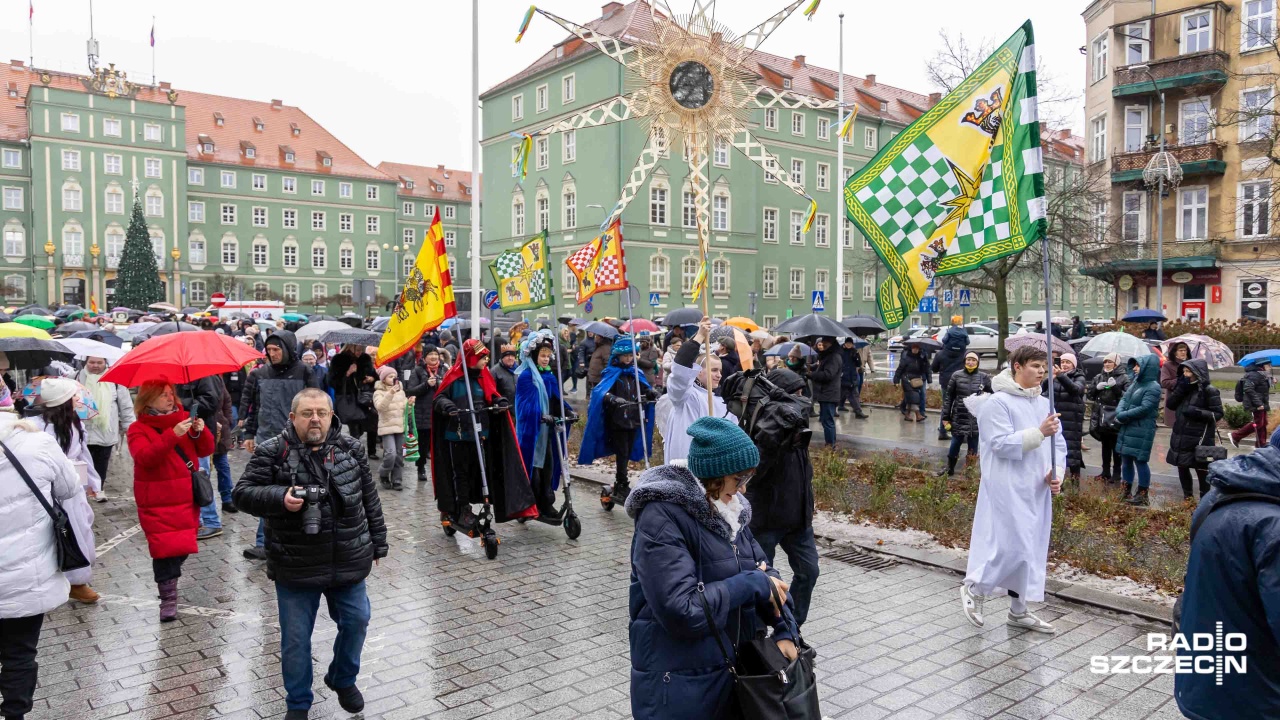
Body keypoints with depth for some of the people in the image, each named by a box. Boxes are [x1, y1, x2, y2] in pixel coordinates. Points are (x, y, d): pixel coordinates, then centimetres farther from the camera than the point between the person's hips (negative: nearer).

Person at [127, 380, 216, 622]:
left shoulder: (184, 419, 9)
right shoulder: (139, 429, -3)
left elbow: (206, 450, 5)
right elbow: (145, 457, -21)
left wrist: (201, 432, -16)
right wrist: (173, 435, -31)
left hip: (186, 498, 5)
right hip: (158, 502, -4)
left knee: (183, 546, 12)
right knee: (166, 548, -8)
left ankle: (170, 579, 34)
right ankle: (168, 599, 0)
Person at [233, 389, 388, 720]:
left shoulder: (351, 448, 2)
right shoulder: (271, 452, -8)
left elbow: (370, 499, 9)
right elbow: (243, 493, -7)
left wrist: (377, 542, 12)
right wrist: (280, 498, -26)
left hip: (349, 562, 3)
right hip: (296, 567, -2)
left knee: (356, 621, 12)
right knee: (296, 637, 8)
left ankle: (343, 679, 41)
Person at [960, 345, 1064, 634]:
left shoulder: (1044, 404, 12)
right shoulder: (997, 402, -11)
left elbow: (1058, 444, 13)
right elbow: (1002, 443, -18)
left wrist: (1057, 473, -3)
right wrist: (1039, 433, -21)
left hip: (1038, 490, 8)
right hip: (1008, 488, -8)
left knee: (1033, 549, 12)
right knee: (1011, 546, -10)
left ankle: (1019, 610, 26)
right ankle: (974, 589, 13)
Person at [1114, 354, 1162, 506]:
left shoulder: (1153, 387, -14)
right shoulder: (1135, 382, 13)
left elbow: (1144, 409, -21)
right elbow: (1124, 399, 10)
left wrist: (1123, 416, -15)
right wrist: (1119, 413, -9)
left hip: (1141, 431, -9)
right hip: (1127, 429, 9)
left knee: (1140, 461, -2)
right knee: (1126, 459, 14)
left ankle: (1142, 495, 8)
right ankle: (1126, 492, 25)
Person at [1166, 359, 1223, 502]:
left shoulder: (1209, 391, -8)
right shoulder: (1186, 387, 11)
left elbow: (1218, 414, -10)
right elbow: (1170, 404, 4)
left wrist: (1197, 412, -23)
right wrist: (1181, 389, -8)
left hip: (1199, 438, -6)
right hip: (1180, 435, 6)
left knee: (1201, 469, 2)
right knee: (1182, 466, 13)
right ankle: (1187, 496, 27)